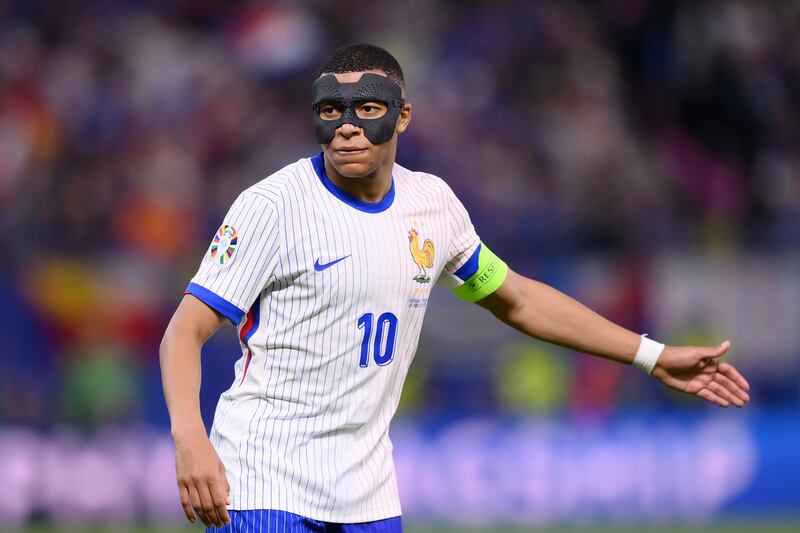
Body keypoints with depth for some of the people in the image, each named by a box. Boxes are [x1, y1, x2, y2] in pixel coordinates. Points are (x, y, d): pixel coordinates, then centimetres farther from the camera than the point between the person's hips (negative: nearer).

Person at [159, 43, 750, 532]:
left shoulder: (433, 203, 8)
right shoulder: (275, 204, -11)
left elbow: (516, 299, 22)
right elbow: (187, 330, -15)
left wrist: (654, 356, 22)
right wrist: (190, 440, -33)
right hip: (264, 483, -5)